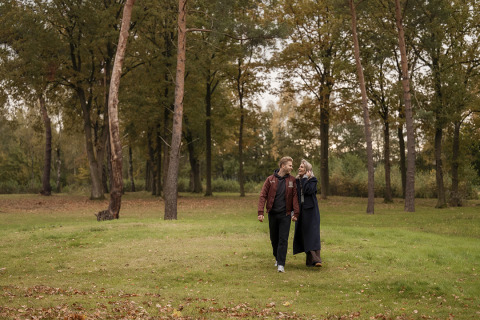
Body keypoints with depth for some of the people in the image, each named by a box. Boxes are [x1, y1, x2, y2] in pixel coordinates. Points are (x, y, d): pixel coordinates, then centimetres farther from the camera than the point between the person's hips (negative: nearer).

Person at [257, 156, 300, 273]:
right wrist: (260, 212, -11)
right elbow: (263, 196, -3)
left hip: (285, 214, -1)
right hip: (272, 214, 1)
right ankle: (277, 258, 34)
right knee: (274, 239, 13)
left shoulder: (292, 180, 2)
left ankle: (281, 264, -5)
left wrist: (296, 213, -8)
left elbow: (294, 197, 0)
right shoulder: (270, 179, -1)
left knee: (283, 240, -6)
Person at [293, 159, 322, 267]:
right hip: (301, 209, 6)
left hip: (310, 210, -6)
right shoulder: (297, 180, 12)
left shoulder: (312, 180, -4)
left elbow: (308, 190, -21)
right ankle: (310, 259, 11)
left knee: (313, 233, -12)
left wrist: (305, 178, -12)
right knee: (304, 234, 5)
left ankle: (316, 259, -18)